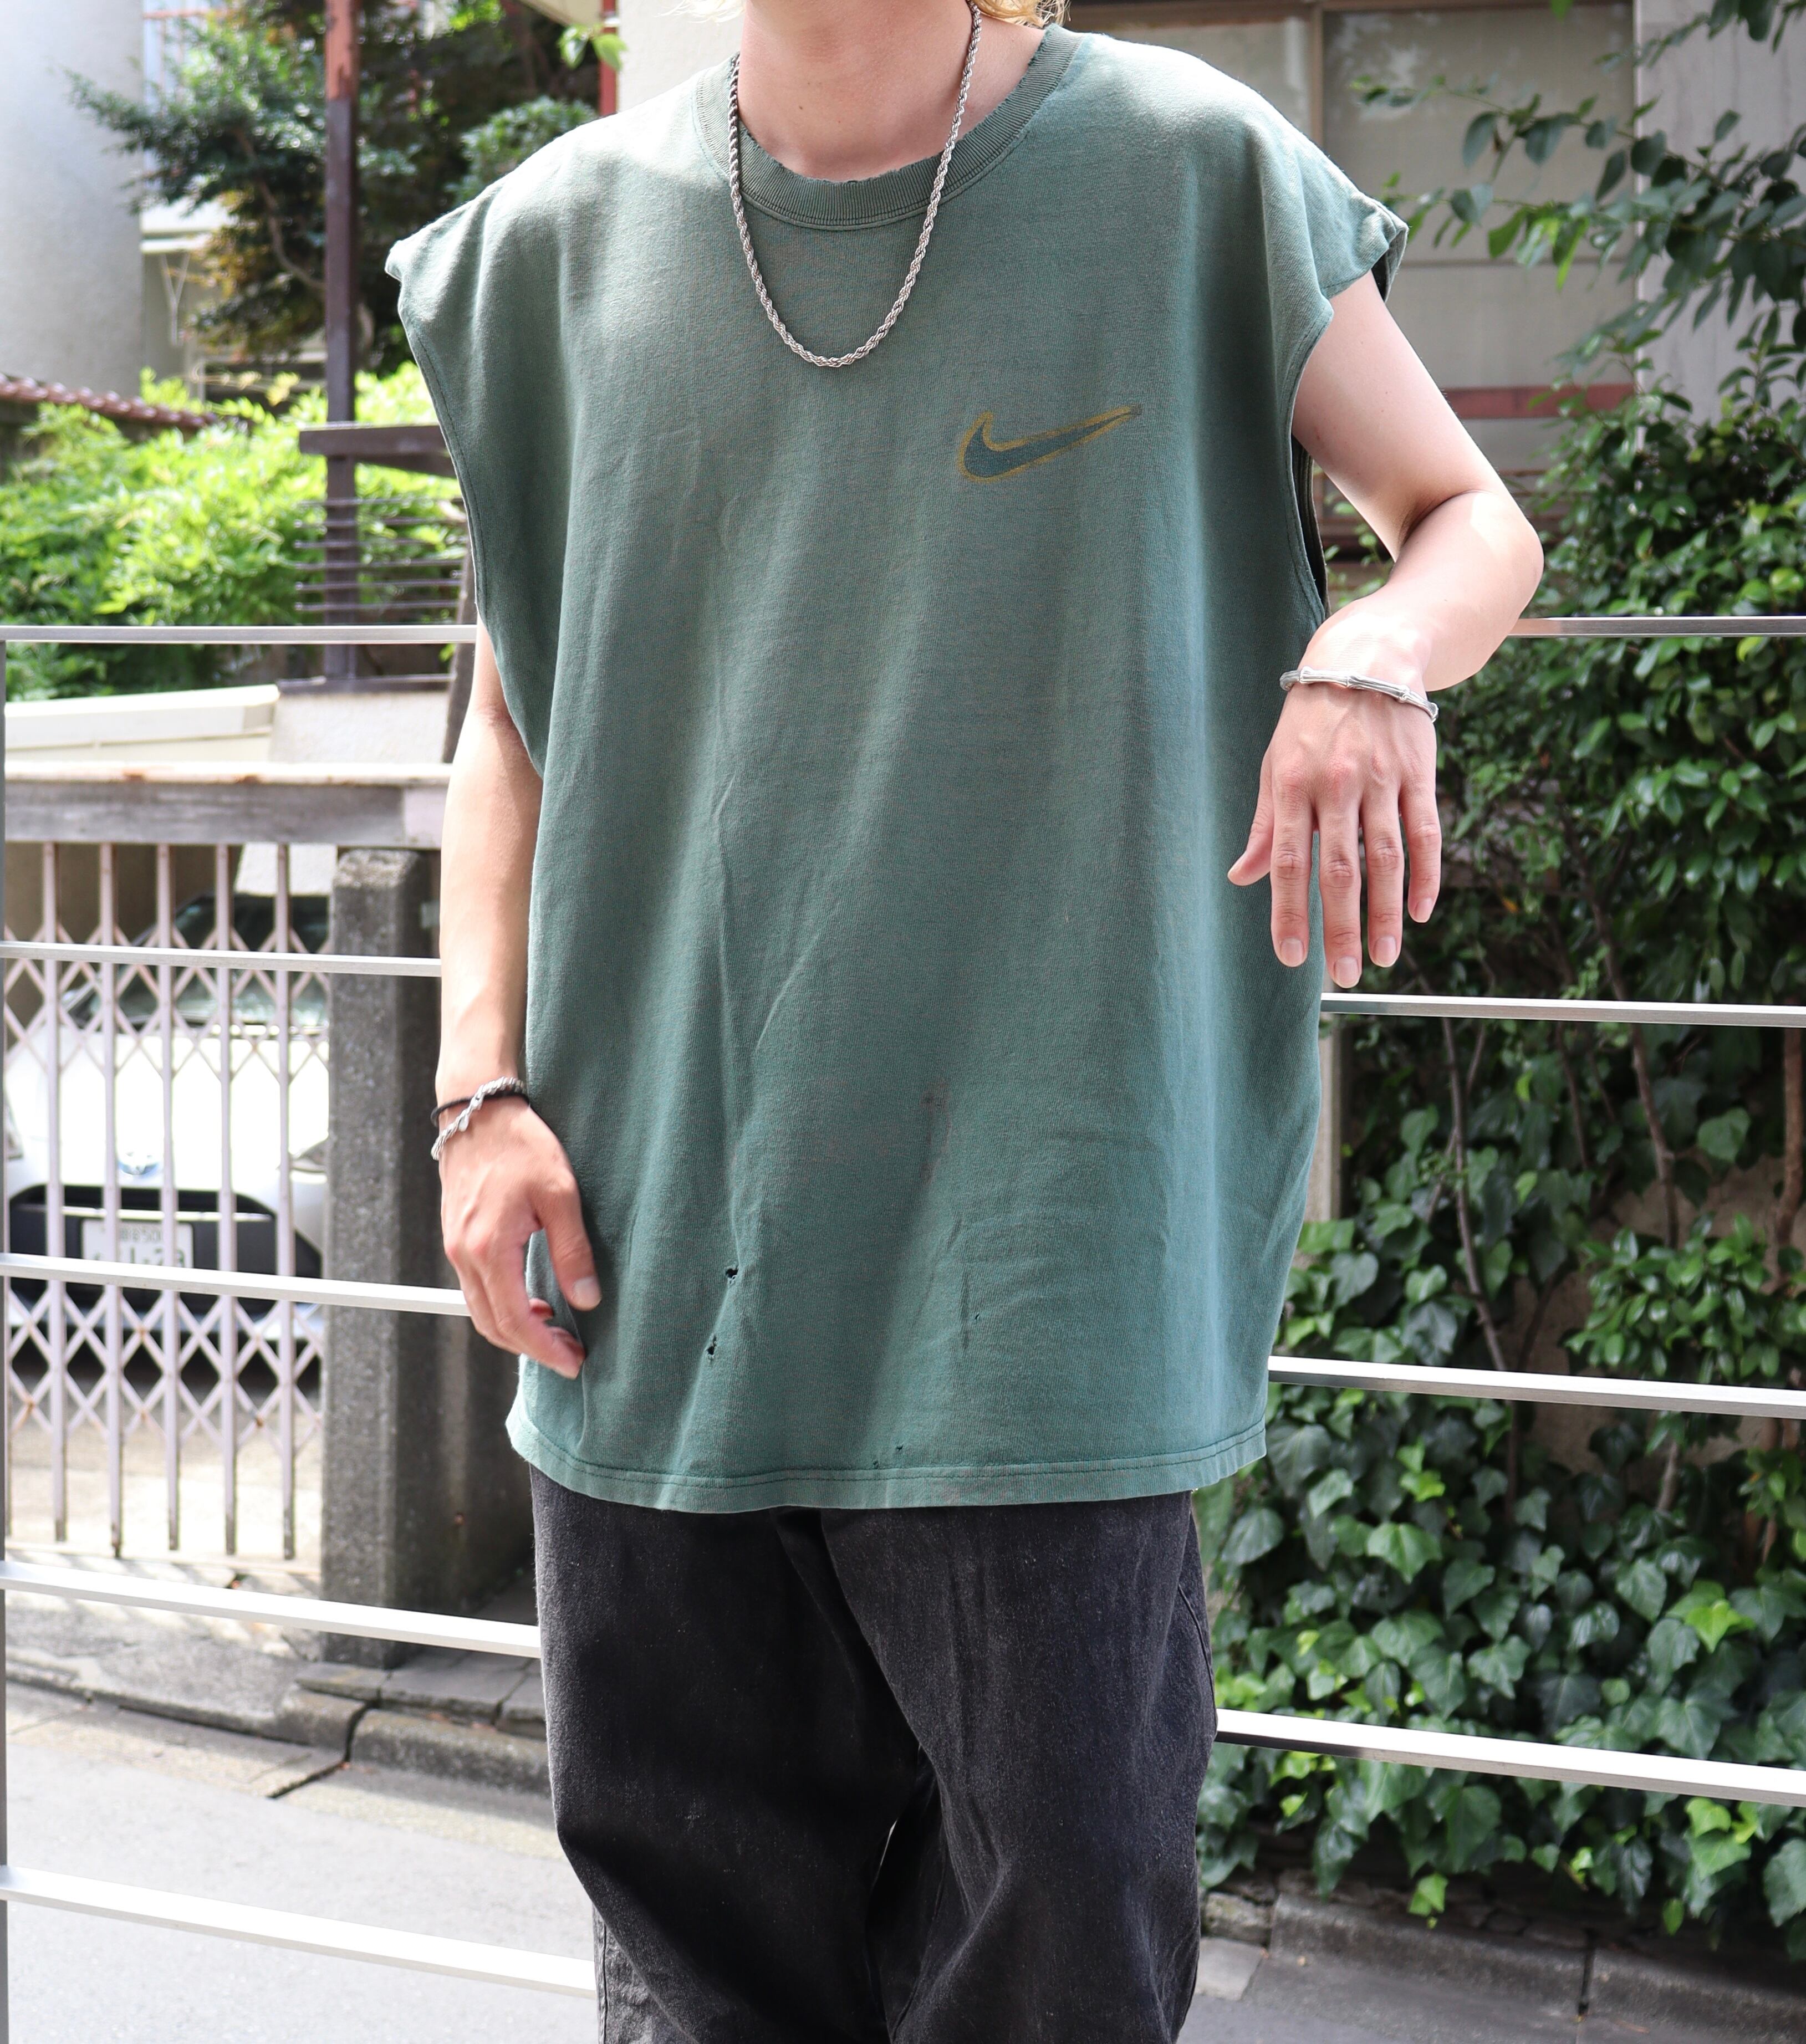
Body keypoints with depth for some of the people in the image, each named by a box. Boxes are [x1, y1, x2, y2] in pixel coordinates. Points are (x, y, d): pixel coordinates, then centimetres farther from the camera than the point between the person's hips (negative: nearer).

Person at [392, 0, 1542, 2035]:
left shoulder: (1181, 178, 1)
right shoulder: (568, 237, 9)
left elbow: (1477, 521, 9)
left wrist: (1376, 654, -16)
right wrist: (482, 1086, 3)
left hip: (1029, 1239, -2)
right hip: (653, 1244, 3)